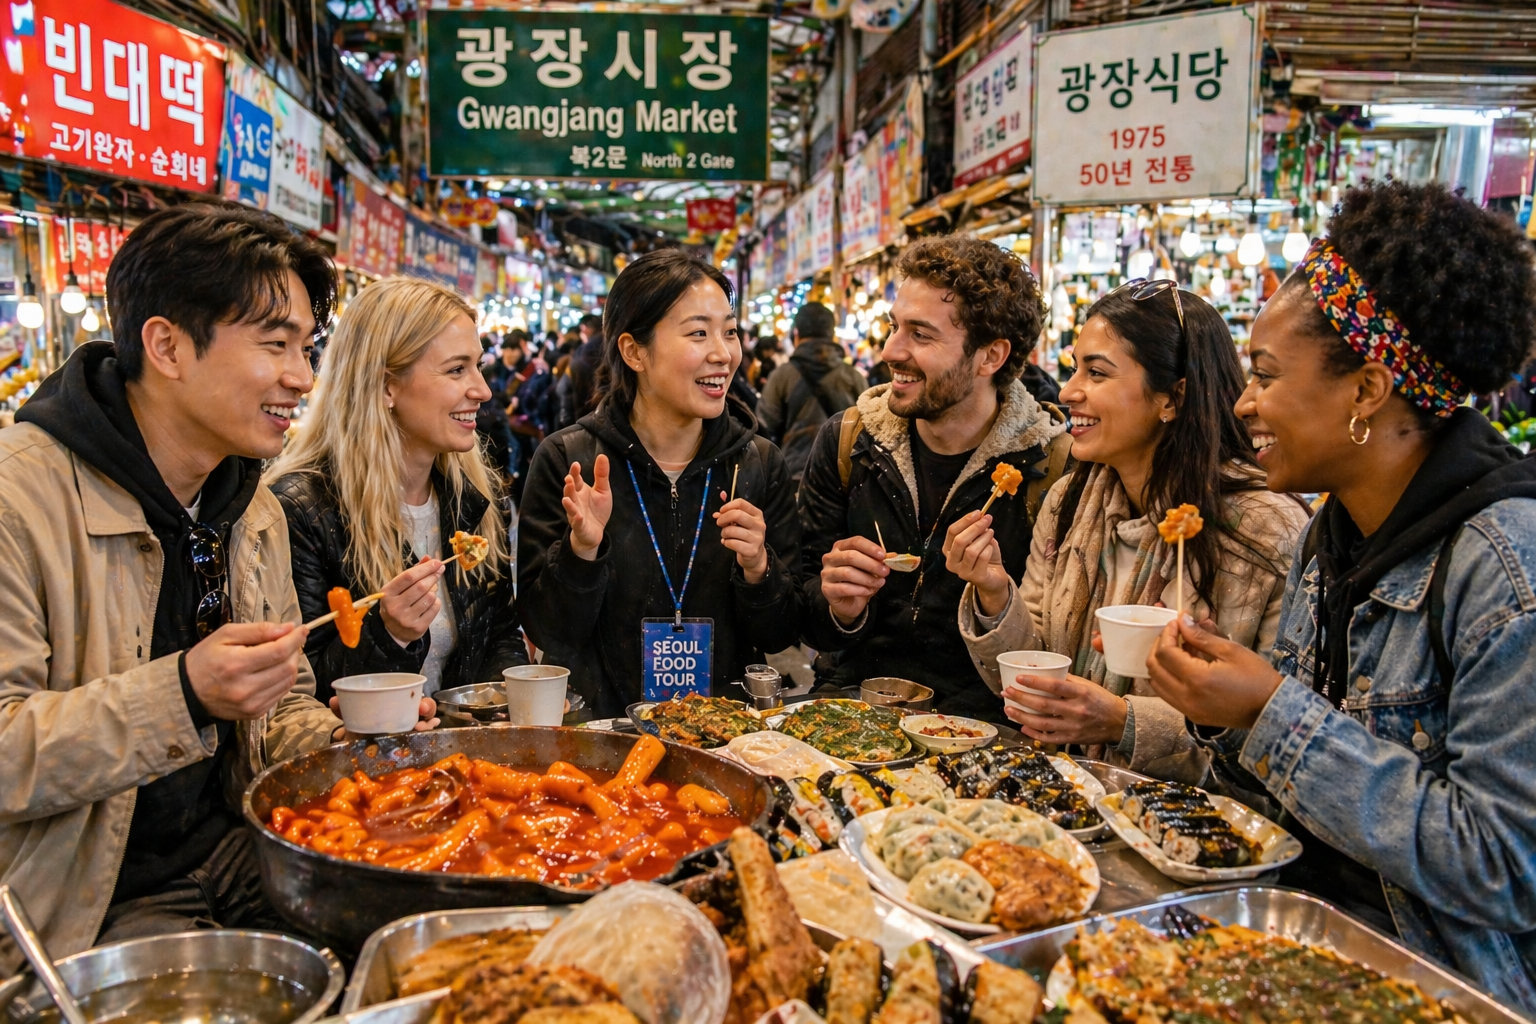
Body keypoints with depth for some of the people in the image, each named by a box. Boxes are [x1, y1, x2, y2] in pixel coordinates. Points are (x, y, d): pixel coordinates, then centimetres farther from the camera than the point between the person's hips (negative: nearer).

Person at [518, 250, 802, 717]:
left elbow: (781, 636, 5)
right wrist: (582, 548, -20)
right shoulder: (566, 460, -4)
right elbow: (548, 635, -3)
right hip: (600, 727, -1)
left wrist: (758, 568, -14)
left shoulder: (760, 463, 2)